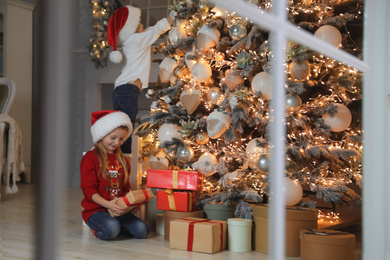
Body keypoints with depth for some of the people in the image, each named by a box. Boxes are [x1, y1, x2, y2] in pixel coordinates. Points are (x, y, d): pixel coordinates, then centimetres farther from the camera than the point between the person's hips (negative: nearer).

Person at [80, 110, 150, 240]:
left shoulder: (123, 160, 18)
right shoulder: (90, 158, -2)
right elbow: (89, 189, -9)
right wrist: (108, 204, -23)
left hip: (118, 210, 6)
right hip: (95, 209, -5)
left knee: (142, 230, -17)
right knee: (111, 229, -35)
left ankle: (116, 224, 9)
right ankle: (96, 228, -1)